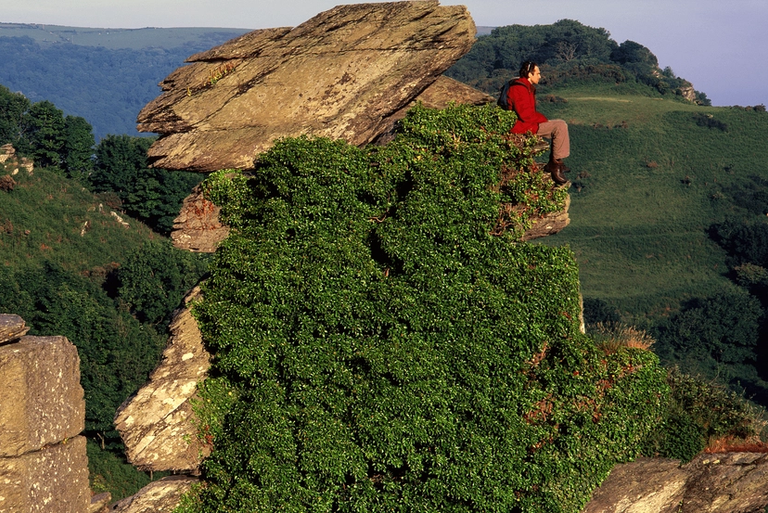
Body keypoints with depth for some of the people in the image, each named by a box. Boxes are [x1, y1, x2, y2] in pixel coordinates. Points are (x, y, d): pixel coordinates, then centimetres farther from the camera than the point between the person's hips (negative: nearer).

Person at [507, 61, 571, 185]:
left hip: (528, 123, 11)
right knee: (560, 126, -16)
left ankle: (553, 163, 7)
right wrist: (543, 119, -11)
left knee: (561, 125, 9)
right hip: (522, 127, -11)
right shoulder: (519, 89, -19)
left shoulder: (527, 87, 16)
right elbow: (526, 115, -24)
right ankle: (555, 164, -11)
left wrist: (542, 118, 4)